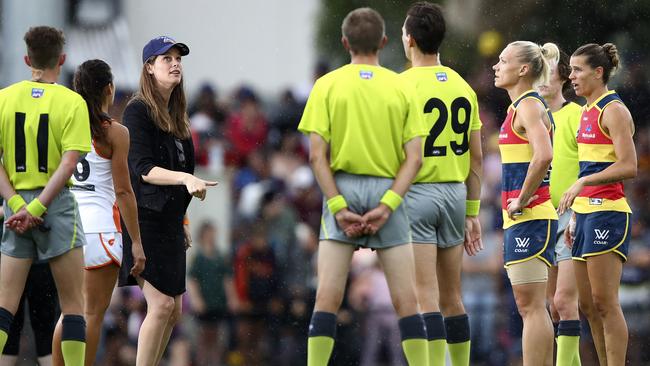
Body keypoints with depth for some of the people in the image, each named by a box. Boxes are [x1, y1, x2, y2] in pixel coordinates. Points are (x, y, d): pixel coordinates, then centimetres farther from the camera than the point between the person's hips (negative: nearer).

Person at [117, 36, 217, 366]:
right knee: (161, 304, -16)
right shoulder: (138, 111, -9)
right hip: (144, 219, -9)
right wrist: (185, 178, -32)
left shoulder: (175, 114, 16)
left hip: (168, 221, 9)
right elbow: (143, 169, -18)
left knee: (173, 310, 7)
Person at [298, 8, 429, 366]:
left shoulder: (327, 85, 0)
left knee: (327, 297, -1)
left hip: (341, 189, -1)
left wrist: (339, 207, -7)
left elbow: (317, 155, -7)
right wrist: (386, 206, -7)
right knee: (406, 300, 3)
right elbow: (414, 157, -3)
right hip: (388, 192, 1)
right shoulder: (403, 88, 3)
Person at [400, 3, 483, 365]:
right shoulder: (464, 87, 8)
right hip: (455, 194, 6)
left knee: (426, 296, -8)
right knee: (452, 297, 14)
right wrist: (472, 212, 16)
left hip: (416, 194, -6)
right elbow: (476, 157, 11)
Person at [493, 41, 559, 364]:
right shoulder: (520, 106, 18)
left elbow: (543, 156, -28)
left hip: (529, 217, -10)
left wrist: (522, 201, -20)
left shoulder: (529, 106, -12)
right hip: (520, 217, 10)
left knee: (531, 306, -10)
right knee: (530, 307, 10)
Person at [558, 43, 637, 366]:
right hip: (587, 212, 10)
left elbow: (628, 166, -20)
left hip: (607, 213, -10)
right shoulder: (587, 111, 17)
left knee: (604, 303, -10)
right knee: (587, 305, 9)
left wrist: (582, 184, -25)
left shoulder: (613, 110, -10)